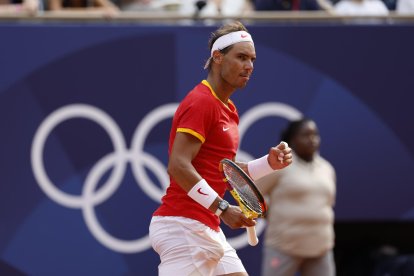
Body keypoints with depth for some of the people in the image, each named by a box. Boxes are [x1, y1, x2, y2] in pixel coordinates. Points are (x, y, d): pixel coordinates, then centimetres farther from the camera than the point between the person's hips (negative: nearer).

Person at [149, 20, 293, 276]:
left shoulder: (228, 110, 18)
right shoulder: (200, 102, -12)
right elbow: (179, 167, -22)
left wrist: (269, 163, 8)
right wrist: (222, 208, -25)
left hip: (208, 230, 10)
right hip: (184, 226, -10)